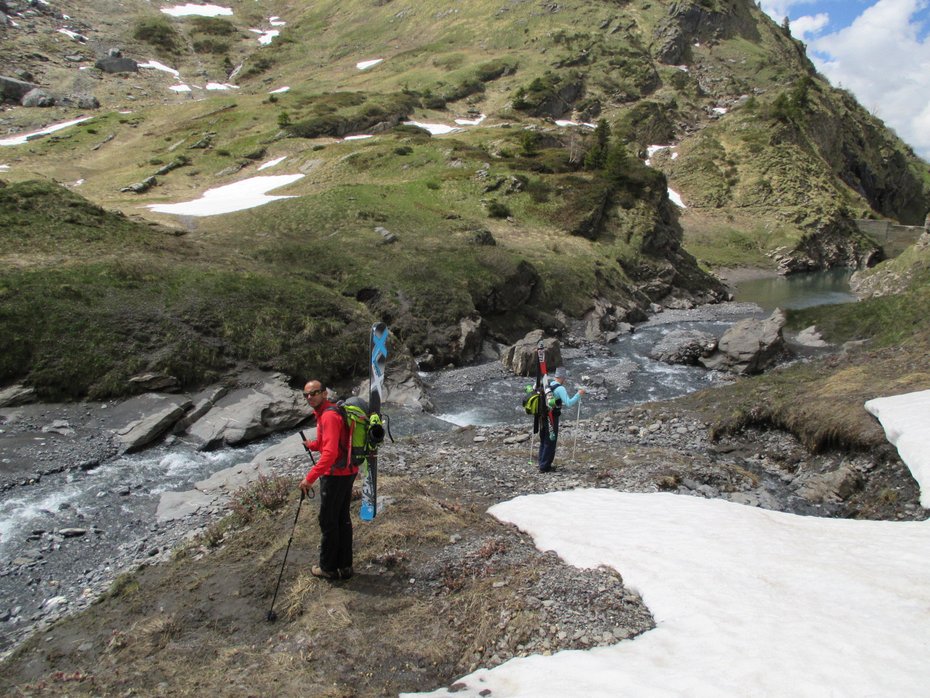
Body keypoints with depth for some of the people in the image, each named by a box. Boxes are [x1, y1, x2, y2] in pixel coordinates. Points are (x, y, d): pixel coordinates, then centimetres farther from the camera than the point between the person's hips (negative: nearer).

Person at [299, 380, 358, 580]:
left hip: (335, 475, -10)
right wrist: (312, 444, 20)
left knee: (328, 521, 4)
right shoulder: (326, 412, 12)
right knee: (343, 519, 15)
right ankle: (344, 566, 24)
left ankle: (328, 568, 16)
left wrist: (310, 478, -31)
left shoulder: (329, 416, -20)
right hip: (348, 472, 10)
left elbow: (330, 452, -29)